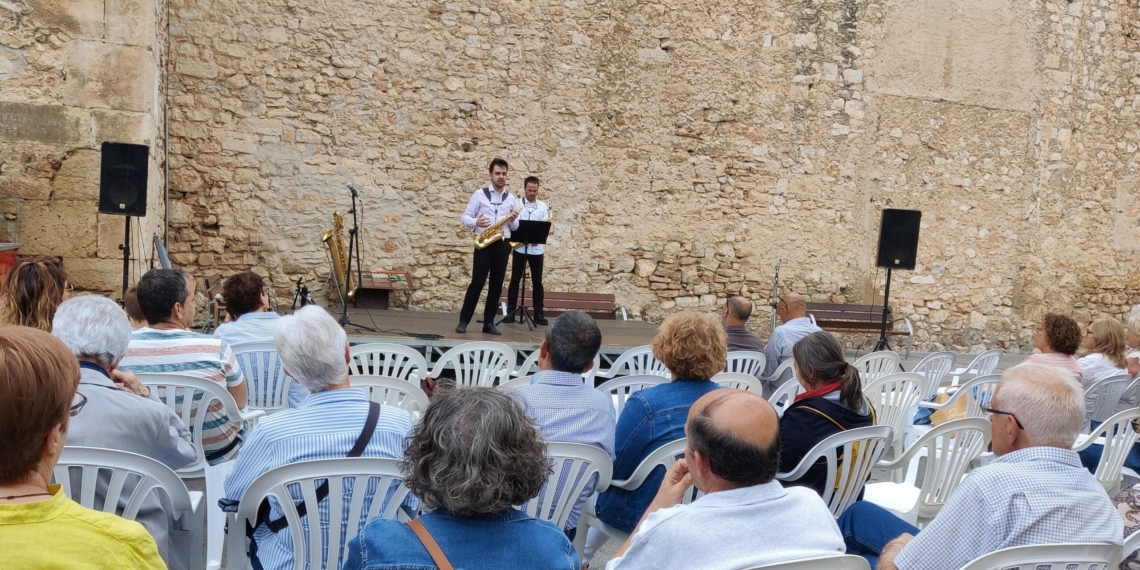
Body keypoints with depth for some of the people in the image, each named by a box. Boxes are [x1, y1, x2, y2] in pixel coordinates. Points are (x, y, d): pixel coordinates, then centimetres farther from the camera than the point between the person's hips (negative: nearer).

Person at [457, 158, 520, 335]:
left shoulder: (511, 199, 11)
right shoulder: (479, 194, 1)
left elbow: (515, 228, 13)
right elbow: (464, 217, 0)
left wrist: (513, 220, -10)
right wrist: (475, 222, -21)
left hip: (502, 245, 4)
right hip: (483, 244, -4)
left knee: (496, 285, 5)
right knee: (477, 283, -5)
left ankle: (488, 323, 12)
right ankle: (463, 321, 4)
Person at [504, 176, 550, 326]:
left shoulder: (543, 206, 7)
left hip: (537, 249, 2)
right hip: (520, 247, -2)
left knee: (537, 281, 4)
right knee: (515, 279, 2)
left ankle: (538, 314, 8)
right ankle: (510, 312, 7)